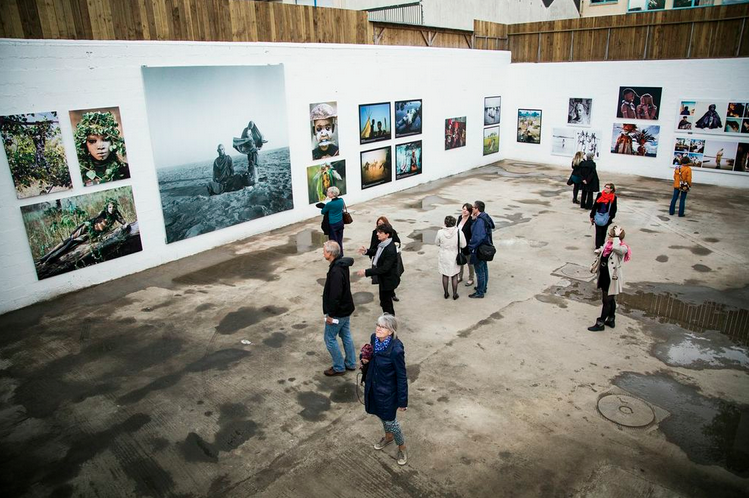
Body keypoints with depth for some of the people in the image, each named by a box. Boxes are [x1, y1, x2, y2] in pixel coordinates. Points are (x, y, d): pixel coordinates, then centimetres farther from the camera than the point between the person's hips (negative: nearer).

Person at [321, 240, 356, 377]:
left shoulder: (336, 271, -30)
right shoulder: (342, 264, 1)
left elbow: (335, 295, -28)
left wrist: (330, 314, -18)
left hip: (338, 312, -9)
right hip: (346, 309, 9)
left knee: (330, 339, 6)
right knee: (346, 336, 20)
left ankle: (339, 367, 18)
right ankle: (350, 363, 33)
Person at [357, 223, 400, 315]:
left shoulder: (390, 250, -31)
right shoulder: (382, 245, -4)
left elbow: (384, 268, -31)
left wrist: (366, 272, -30)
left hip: (388, 280, -9)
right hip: (383, 279, 9)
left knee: (386, 303, 6)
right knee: (384, 300, 26)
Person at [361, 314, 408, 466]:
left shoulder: (396, 350, -33)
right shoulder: (374, 338, -13)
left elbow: (402, 377, -21)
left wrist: (402, 401, -14)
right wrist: (365, 359, -14)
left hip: (387, 390, -6)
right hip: (373, 385, 7)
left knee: (389, 419, 12)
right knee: (381, 414, 27)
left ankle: (402, 447, 39)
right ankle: (388, 436, 56)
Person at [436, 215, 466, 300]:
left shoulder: (440, 232, -16)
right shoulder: (459, 232, -19)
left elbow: (437, 243, 0)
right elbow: (463, 245, -11)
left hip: (444, 257, 1)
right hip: (454, 258, 0)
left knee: (445, 275, 16)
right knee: (454, 276, 15)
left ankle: (446, 293, 27)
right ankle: (454, 294, 22)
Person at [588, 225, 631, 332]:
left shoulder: (623, 248, -23)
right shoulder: (608, 243, 0)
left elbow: (615, 247, -47)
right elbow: (602, 253, 18)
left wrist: (617, 236, -33)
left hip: (612, 278, -8)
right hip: (604, 276, 8)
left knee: (607, 301, 5)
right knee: (610, 300, 21)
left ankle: (600, 324, 16)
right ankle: (611, 320, 36)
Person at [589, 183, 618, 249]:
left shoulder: (613, 197, -5)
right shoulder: (600, 194, -3)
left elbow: (614, 209, 1)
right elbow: (595, 206, 3)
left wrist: (610, 217, -8)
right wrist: (592, 216, 4)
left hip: (606, 218, 0)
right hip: (598, 216, 0)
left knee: (604, 232, 13)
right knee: (598, 232, -3)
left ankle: (601, 246, 26)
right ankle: (598, 247, -3)